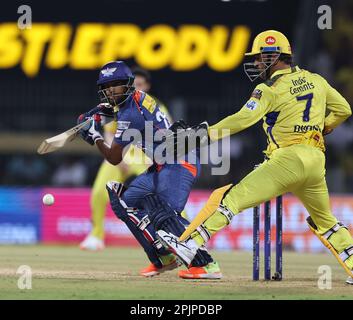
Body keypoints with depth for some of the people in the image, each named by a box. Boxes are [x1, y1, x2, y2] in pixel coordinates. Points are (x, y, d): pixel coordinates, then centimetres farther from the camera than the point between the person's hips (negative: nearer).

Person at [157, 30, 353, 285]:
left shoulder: (271, 88, -2)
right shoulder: (315, 80, 16)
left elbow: (244, 119, -15)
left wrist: (208, 133, -15)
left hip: (288, 158, -7)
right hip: (317, 161, 7)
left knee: (231, 198, -10)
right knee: (325, 222, 26)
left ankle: (189, 244, -22)